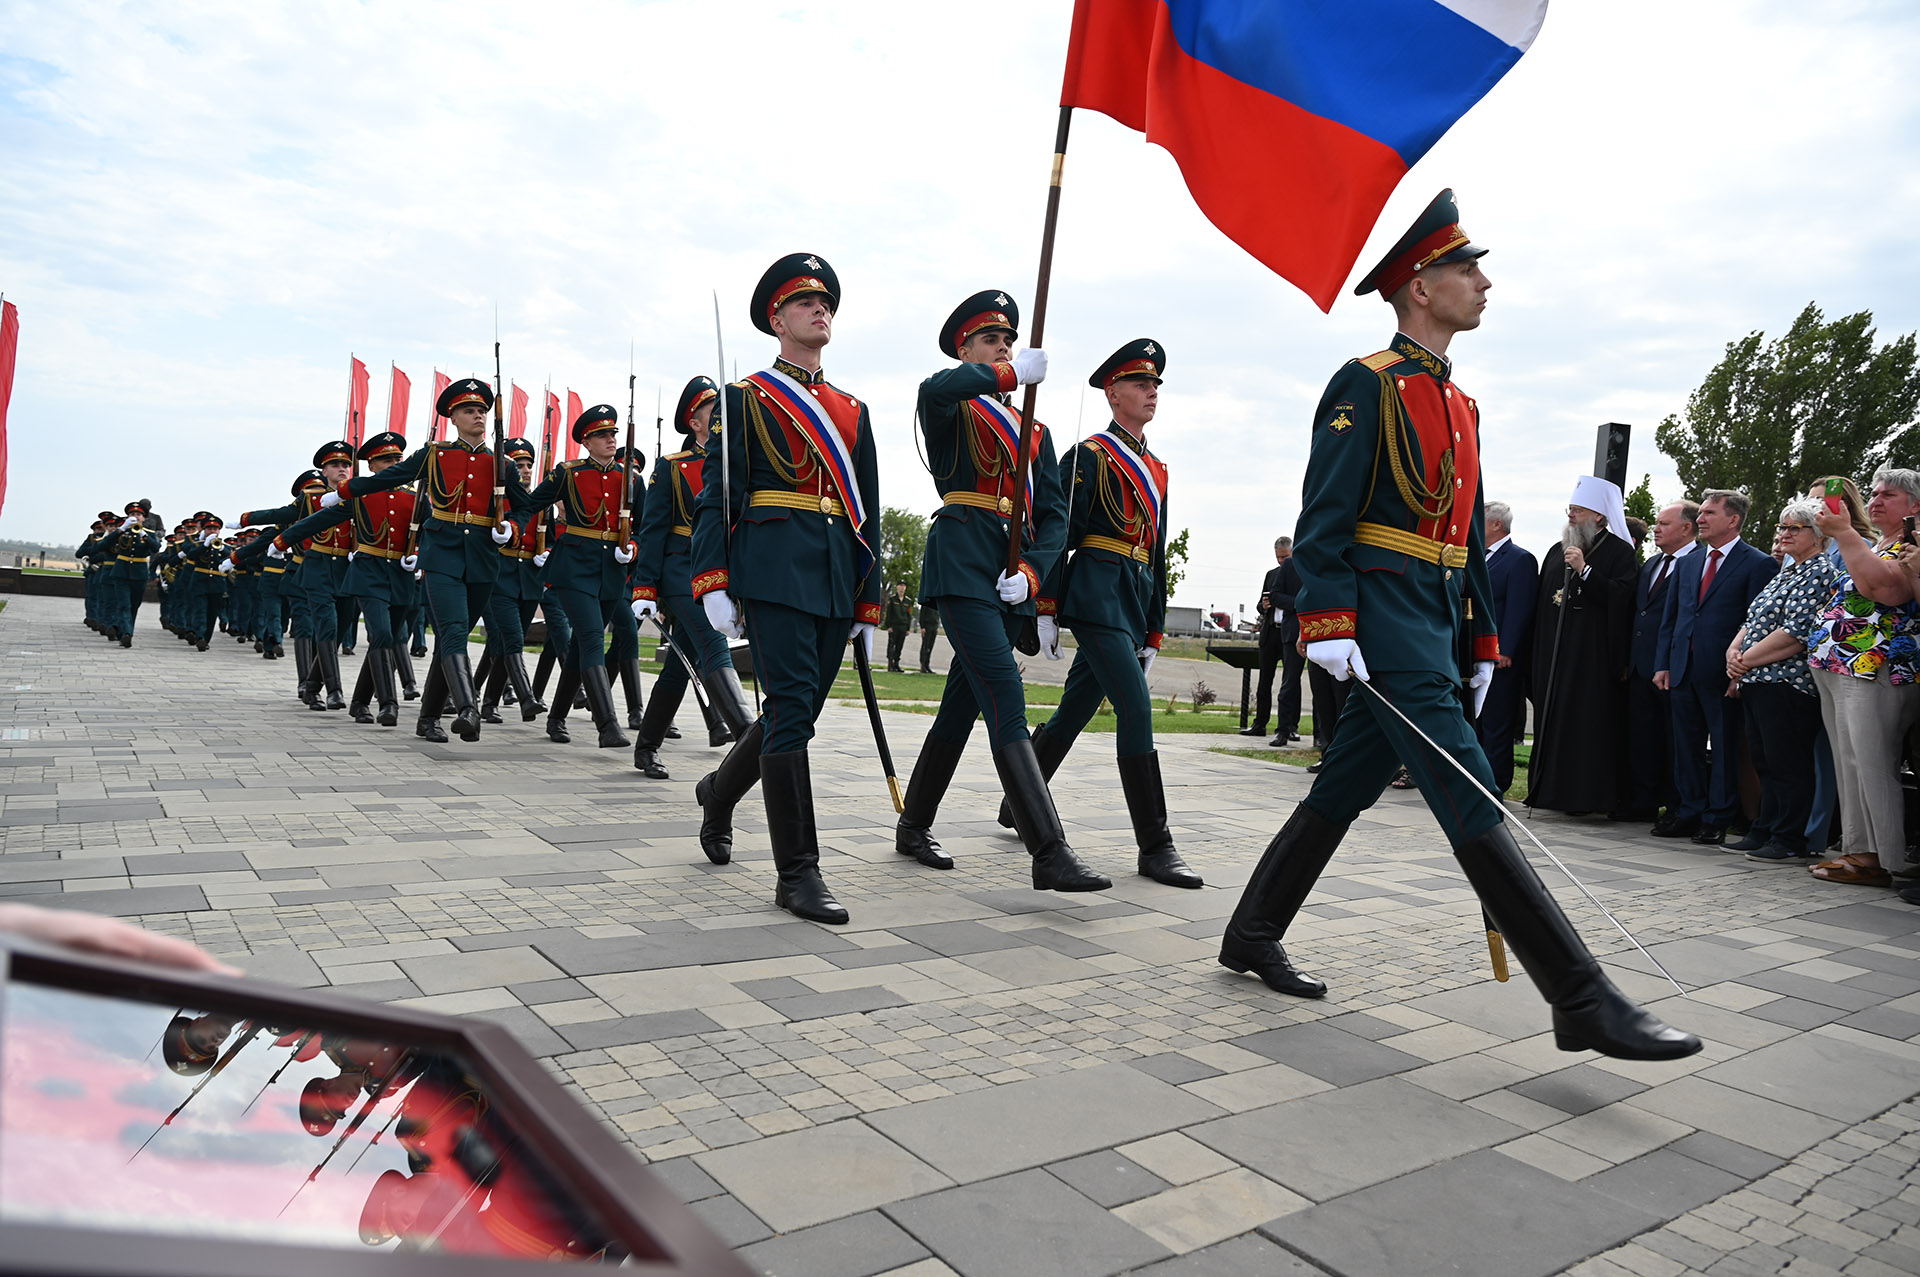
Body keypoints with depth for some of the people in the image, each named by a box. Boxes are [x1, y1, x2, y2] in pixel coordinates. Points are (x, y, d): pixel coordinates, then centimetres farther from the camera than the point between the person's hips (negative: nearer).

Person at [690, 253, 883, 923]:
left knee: (797, 712, 11)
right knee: (791, 712, -10)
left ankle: (719, 791, 38)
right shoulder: (746, 397, 6)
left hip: (836, 580, 6)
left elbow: (867, 513, 18)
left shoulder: (853, 410, 20)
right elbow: (718, 496, -1)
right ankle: (798, 873, -4)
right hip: (774, 572, -6)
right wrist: (712, 584, -12)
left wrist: (868, 605, 14)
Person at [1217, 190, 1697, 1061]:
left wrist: (1483, 642, 20)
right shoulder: (1366, 385, -4)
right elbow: (1323, 514, -12)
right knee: (1470, 799, -10)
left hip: (1435, 623, 9)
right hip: (1387, 613, -9)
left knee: (1346, 790, 11)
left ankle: (1252, 936, 22)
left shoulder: (1459, 405, 22)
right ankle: (1582, 1001, -7)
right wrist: (1327, 623, -21)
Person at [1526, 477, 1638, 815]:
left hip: (1593, 657, -6)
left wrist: (1584, 570, -17)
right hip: (1552, 657, 6)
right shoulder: (1556, 552, 18)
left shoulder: (1619, 552, 0)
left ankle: (1584, 794, -3)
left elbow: (1622, 598, -13)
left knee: (1588, 722, -7)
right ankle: (1552, 789, 10)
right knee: (1551, 721, 5)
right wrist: (1536, 654, 13)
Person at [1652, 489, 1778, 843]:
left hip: (1723, 672, -6)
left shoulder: (1758, 564, -4)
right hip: (1682, 669, 6)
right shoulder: (1687, 563, 15)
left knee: (1724, 747, 3)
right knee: (1686, 746, 11)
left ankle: (1717, 820, 11)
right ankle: (1688, 813, 19)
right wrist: (1663, 664, 8)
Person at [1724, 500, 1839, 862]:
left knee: (1787, 764, -5)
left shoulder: (1821, 573, -9)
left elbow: (1797, 633, -19)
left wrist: (1747, 659, -14)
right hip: (1757, 682, 9)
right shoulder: (1785, 574, 21)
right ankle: (1764, 832, 21)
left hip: (1787, 683, -9)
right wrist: (1734, 651, 0)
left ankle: (1790, 843, 2)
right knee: (1764, 761, 13)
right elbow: (1753, 622, 19)